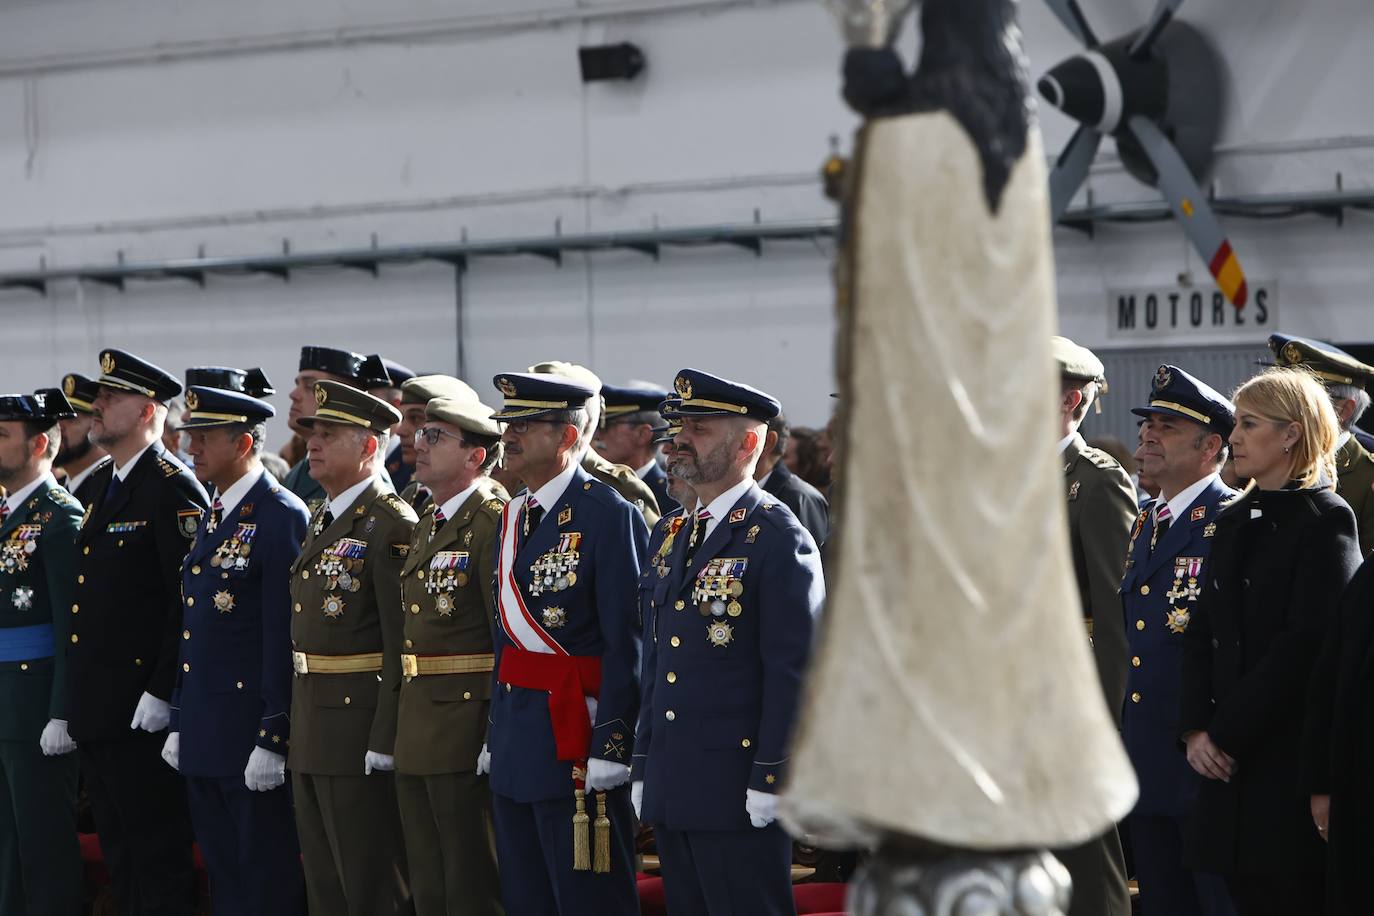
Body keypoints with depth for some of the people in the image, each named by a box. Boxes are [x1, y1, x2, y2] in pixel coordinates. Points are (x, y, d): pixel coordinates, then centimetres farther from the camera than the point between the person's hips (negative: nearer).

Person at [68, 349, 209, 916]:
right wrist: (73, 701, 17)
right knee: (116, 849, 14)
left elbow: (189, 598, -18)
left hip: (142, 707, -9)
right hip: (94, 710, 9)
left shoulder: (172, 489, -12)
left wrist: (161, 692, -21)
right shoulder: (100, 486, 16)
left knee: (157, 851, -3)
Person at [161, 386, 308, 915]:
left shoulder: (281, 516, -13)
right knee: (222, 873, 13)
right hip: (203, 733, 9)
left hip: (251, 730, -9)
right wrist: (179, 724, 19)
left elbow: (285, 635, -17)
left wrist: (273, 738, -20)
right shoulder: (212, 519, 16)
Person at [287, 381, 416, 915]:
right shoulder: (323, 521, 16)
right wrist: (296, 725, 17)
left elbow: (403, 644, -18)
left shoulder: (392, 525, -14)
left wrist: (385, 741, -22)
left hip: (360, 726, -9)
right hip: (311, 731, 9)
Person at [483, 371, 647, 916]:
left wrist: (611, 749, -19)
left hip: (576, 740, -8)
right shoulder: (515, 516, 14)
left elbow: (628, 646, -15)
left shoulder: (609, 515, -11)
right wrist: (495, 736, 16)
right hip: (514, 741, 8)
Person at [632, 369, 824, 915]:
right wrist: (643, 769, 16)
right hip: (670, 793, 8)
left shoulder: (777, 540, -9)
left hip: (738, 791, -8)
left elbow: (793, 673, -13)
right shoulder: (670, 537, 16)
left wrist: (770, 782, -17)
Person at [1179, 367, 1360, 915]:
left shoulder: (1326, 520, -8)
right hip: (1231, 765, 7)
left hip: (1293, 762, -7)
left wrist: (1226, 733, -14)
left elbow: (1306, 645, -15)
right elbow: (1203, 633, 13)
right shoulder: (1234, 522, 15)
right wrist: (1196, 727, -2)